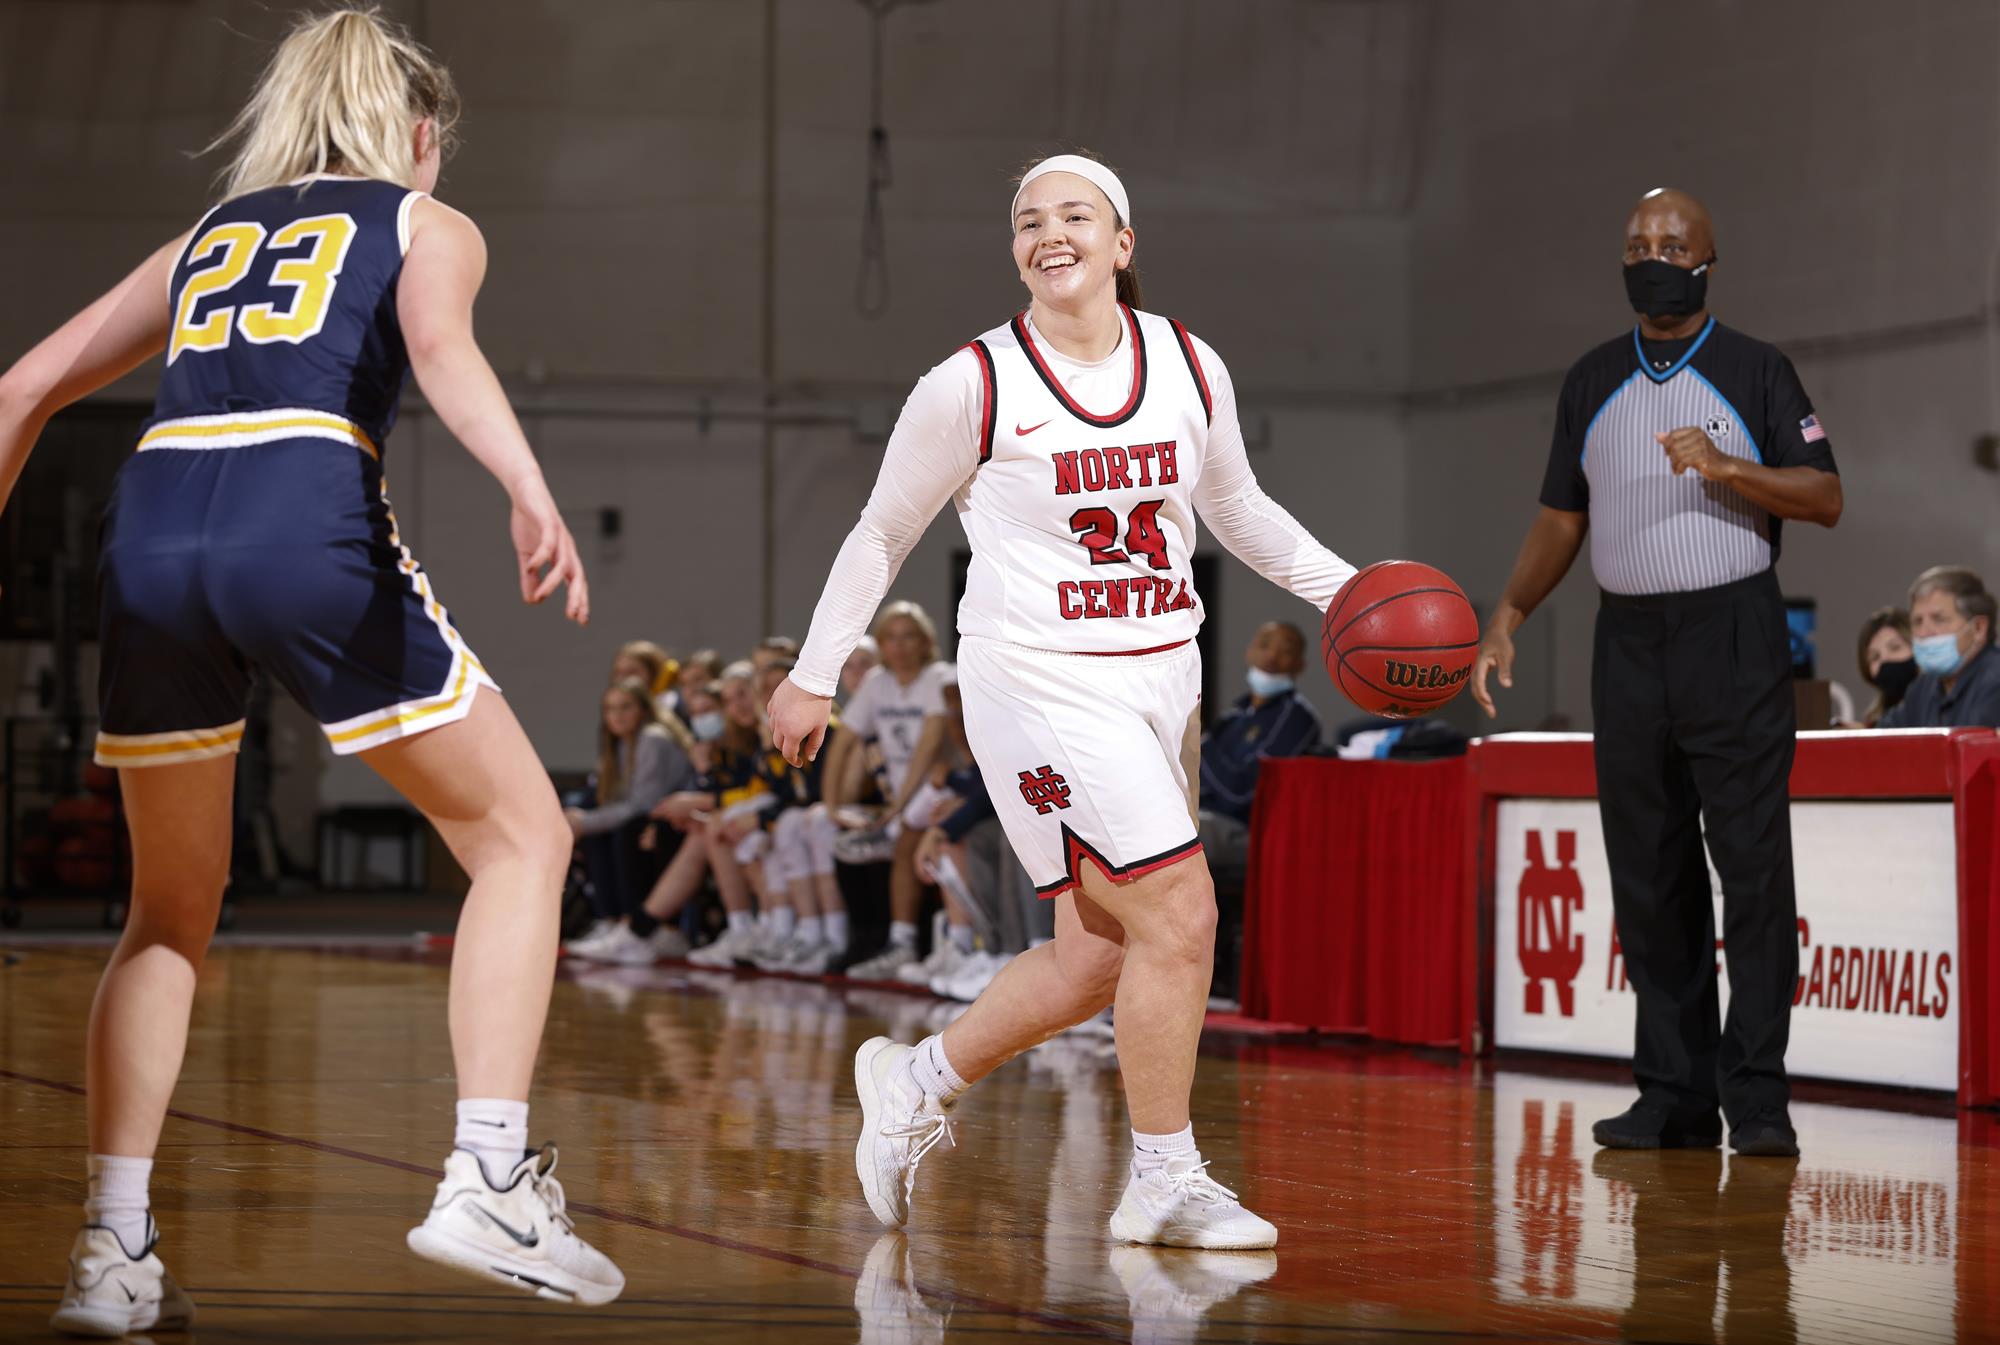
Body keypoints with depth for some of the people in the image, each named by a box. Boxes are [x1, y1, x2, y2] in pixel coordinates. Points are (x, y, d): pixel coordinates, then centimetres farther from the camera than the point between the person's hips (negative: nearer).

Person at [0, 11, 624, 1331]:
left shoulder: (209, 235, 31)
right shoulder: (428, 223, 19)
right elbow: (439, 343, -6)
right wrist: (531, 489, -20)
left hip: (154, 520, 4)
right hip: (308, 516, -4)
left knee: (172, 912, 18)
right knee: (522, 835, 10)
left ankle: (112, 1251, 8)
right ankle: (489, 1177, -3)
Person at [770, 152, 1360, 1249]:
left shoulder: (1190, 368, 4)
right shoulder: (974, 386, -8)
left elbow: (1235, 507, 21)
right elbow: (884, 532, 3)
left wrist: (1341, 587, 11)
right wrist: (815, 673, 5)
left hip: (1160, 674, 6)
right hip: (1041, 678, -6)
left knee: (1097, 957, 8)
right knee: (1179, 914, -14)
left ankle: (913, 1084, 29)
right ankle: (1165, 1182, -3)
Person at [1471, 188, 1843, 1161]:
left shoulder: (1755, 371, 2)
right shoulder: (1592, 382, 14)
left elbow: (1826, 497, -3)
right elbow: (1562, 517, 17)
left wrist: (1728, 468, -18)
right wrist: (1507, 616, 7)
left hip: (1734, 636, -4)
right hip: (1630, 641, 4)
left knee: (1752, 867, -8)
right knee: (1648, 878, 3)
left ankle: (1757, 1096, -7)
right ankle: (1674, 1095, 8)